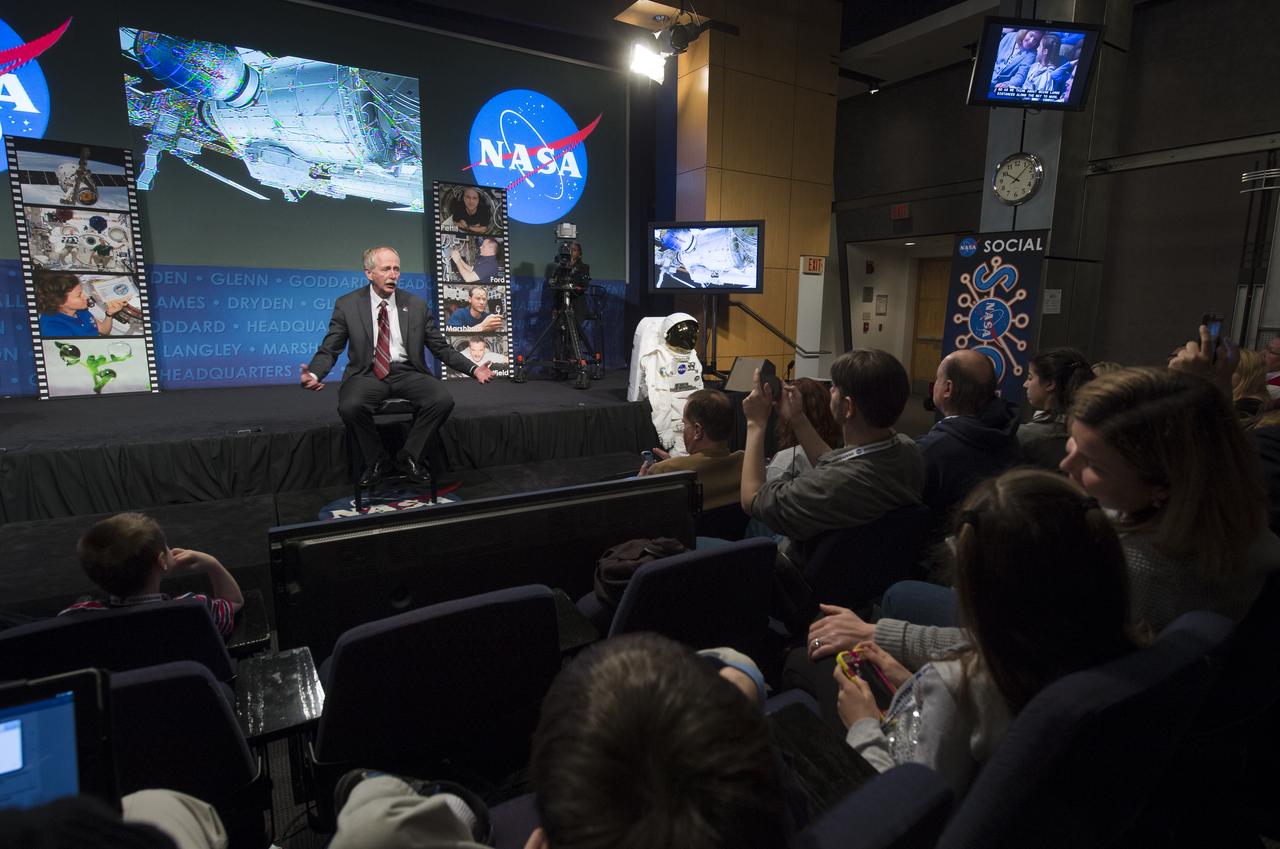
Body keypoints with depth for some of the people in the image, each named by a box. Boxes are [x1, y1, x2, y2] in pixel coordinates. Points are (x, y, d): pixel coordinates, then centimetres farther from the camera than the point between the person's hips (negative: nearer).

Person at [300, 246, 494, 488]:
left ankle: (409, 456, -3)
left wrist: (473, 369, -7)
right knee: (349, 406, -33)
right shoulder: (347, 305, 2)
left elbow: (441, 348, 8)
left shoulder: (416, 305, 7)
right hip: (368, 374, -1)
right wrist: (313, 373, -20)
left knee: (443, 400, -27)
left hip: (407, 373, 2)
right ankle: (377, 460, -3)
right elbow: (329, 350, 3)